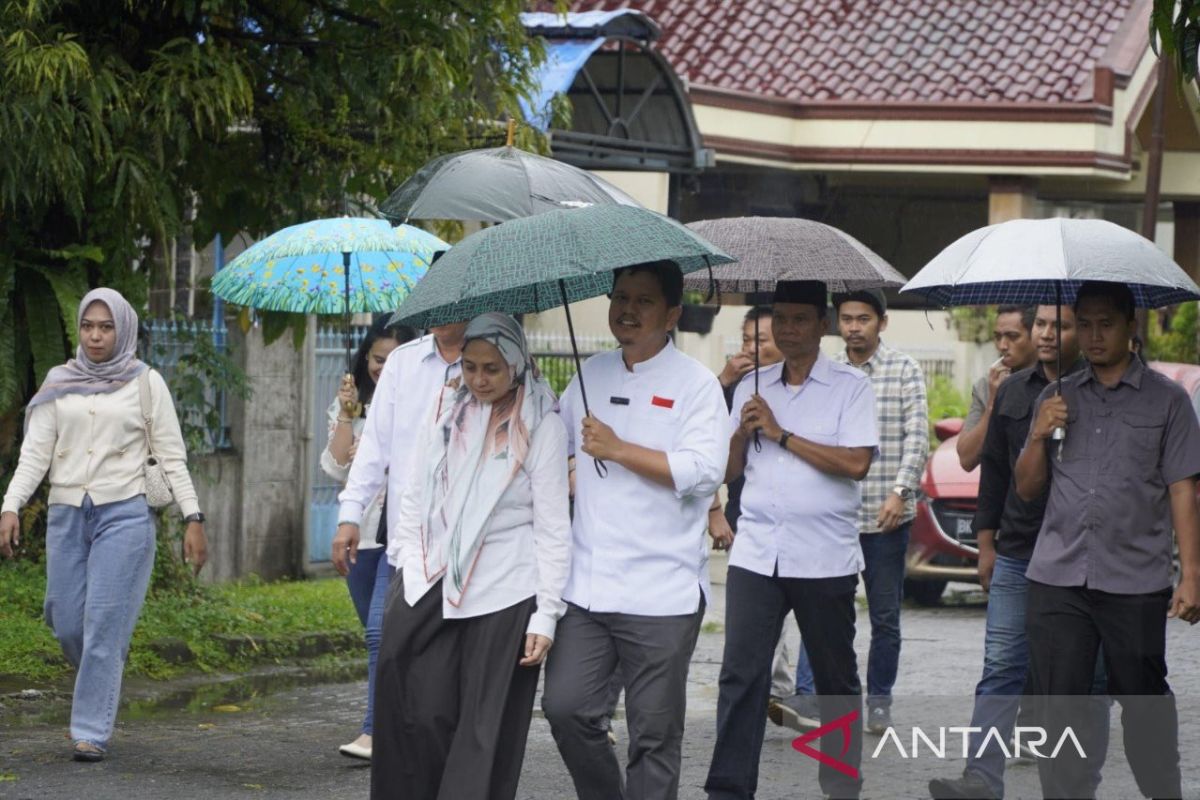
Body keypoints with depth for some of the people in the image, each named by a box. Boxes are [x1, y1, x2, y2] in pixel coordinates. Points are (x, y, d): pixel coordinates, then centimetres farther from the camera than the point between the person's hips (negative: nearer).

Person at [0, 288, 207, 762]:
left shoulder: (146, 383, 4)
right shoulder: (59, 383, 10)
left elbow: (172, 456, 4)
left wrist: (193, 517, -5)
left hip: (124, 514, -3)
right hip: (66, 514, 3)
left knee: (104, 625, -8)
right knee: (67, 625, 3)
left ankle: (92, 732, -4)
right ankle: (101, 686, 33)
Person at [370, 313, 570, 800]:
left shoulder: (541, 427, -3)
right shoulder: (448, 412, 9)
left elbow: (553, 527, -4)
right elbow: (415, 498, 16)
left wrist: (546, 614, -9)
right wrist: (408, 567, 8)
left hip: (504, 595, -3)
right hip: (432, 587, 4)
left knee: (486, 728, -2)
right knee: (422, 715, -4)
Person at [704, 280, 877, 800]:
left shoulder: (850, 387, 0)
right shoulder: (752, 389, 13)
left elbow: (857, 463, -13)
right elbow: (728, 470, 16)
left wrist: (781, 435, -12)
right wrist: (743, 431, -4)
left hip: (824, 557, -3)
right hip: (755, 555, 3)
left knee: (836, 678, 7)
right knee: (740, 674, -4)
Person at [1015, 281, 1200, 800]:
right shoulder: (1056, 399, 13)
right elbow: (1027, 489, 14)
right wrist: (1039, 437, -5)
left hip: (1135, 582, -3)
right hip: (1057, 581, 3)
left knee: (1144, 704, 3)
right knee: (1057, 708, 0)